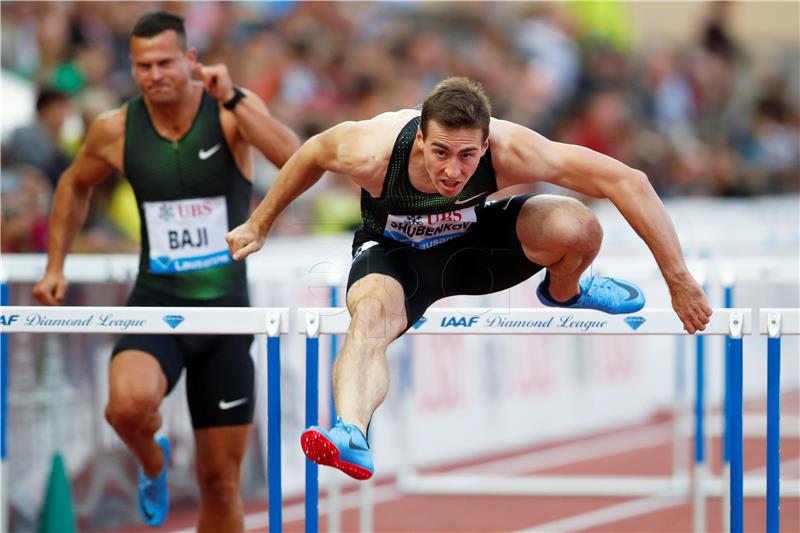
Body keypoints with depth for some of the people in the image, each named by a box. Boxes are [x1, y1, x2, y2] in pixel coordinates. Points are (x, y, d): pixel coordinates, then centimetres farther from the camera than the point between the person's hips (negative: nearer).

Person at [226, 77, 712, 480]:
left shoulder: (510, 151, -36)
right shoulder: (373, 152, -36)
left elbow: (628, 182, -31)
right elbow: (314, 153, -11)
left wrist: (679, 280, -29)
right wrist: (260, 226, 2)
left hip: (473, 241, 2)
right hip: (395, 253, -2)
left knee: (579, 229, -23)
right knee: (370, 315, -36)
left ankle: (563, 293, 11)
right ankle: (351, 437, -54)